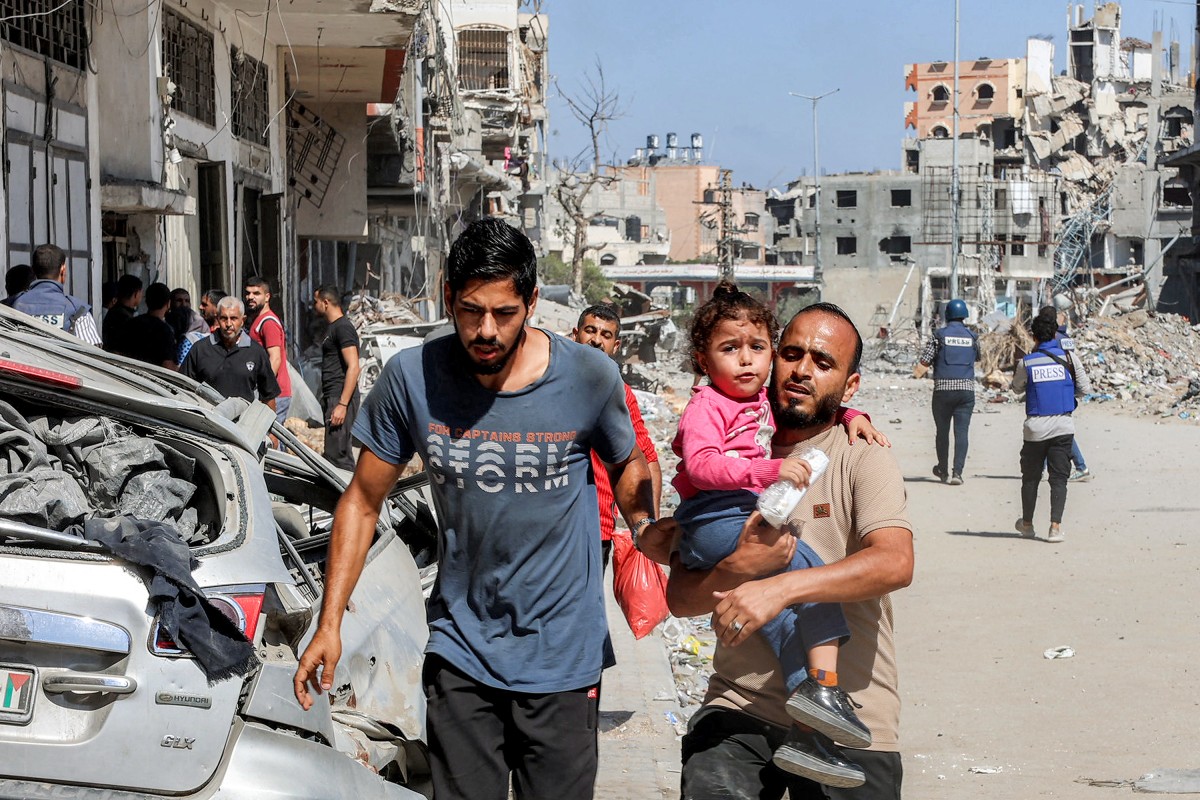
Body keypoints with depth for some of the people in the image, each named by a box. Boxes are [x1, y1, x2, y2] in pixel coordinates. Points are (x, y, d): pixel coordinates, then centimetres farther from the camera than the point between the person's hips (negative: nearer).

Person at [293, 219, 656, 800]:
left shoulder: (588, 377, -11)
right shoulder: (411, 379, -9)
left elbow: (625, 466, 11)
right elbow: (363, 501, 1)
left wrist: (650, 534, -6)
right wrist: (329, 625, -1)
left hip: (563, 657, 0)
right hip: (460, 650, 1)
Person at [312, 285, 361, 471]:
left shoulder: (343, 328, -11)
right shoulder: (332, 327, 20)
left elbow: (353, 367, -19)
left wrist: (342, 404, -24)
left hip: (341, 398, -10)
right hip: (332, 398, 10)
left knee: (336, 455, -14)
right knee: (343, 454, 11)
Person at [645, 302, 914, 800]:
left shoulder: (863, 464, 1)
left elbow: (895, 563, -19)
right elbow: (680, 599, 5)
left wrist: (781, 588, -29)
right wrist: (738, 567, -16)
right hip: (740, 707, 1)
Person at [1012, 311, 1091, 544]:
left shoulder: (1026, 362, -1)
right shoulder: (1069, 357, -2)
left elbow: (1017, 388, 16)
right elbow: (1085, 388, 2)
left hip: (1035, 427, 0)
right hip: (1063, 426, 0)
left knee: (1030, 477, 14)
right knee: (1058, 477, 1)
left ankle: (1027, 523, 27)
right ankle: (1055, 526, -10)